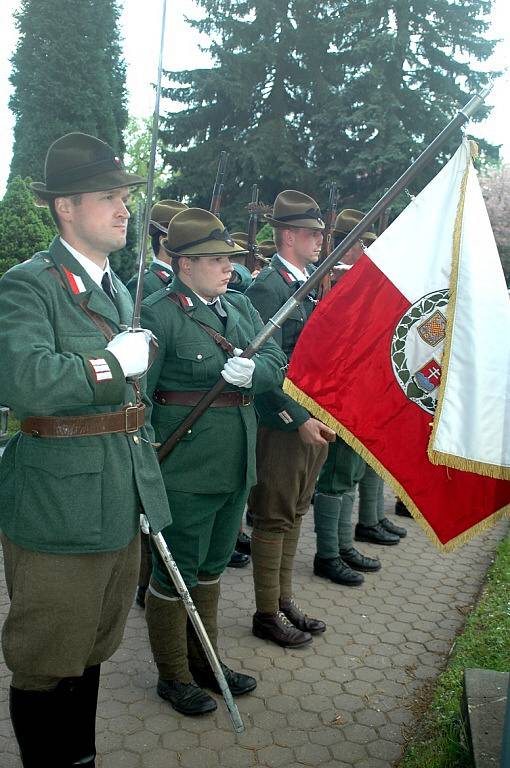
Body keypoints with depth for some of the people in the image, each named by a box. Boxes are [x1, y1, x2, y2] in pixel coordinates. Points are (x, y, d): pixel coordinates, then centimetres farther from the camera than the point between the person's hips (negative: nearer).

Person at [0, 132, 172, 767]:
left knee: (93, 651, 23)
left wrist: (145, 476, 19)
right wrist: (115, 361, -21)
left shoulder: (118, 289, 14)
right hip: (57, 511, -8)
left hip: (119, 502, 8)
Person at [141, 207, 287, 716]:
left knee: (212, 566, 21)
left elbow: (278, 363, 3)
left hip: (236, 464, 8)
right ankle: (173, 676, 29)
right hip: (186, 468, -7)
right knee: (176, 572, 8)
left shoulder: (239, 306, 9)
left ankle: (205, 661, 40)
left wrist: (252, 371, -20)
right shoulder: (159, 315, -13)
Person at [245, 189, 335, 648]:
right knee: (274, 518, 4)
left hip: (314, 418, 8)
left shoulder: (313, 281, 11)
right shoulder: (267, 288, -15)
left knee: (295, 513, 17)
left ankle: (284, 600, 32)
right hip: (282, 422, -8)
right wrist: (299, 420, -22)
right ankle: (267, 614, 19)